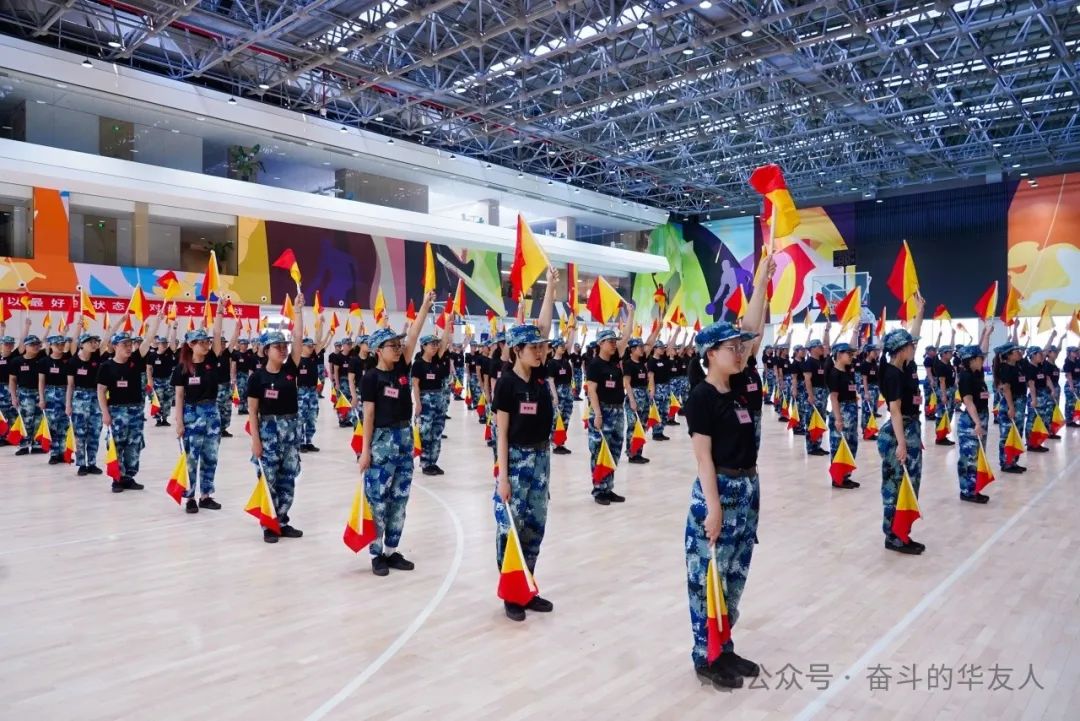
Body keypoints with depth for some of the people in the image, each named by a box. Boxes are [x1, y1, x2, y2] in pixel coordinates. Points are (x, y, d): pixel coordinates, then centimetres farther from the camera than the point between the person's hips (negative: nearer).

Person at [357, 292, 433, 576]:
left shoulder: (402, 369, 5)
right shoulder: (371, 377, -9)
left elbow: (413, 335, 0)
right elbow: (368, 415, -10)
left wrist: (426, 304, -5)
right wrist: (365, 450, -12)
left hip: (405, 437, 6)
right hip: (382, 439, -6)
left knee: (400, 498, 11)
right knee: (378, 499, 1)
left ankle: (391, 550, 21)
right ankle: (377, 554, 12)